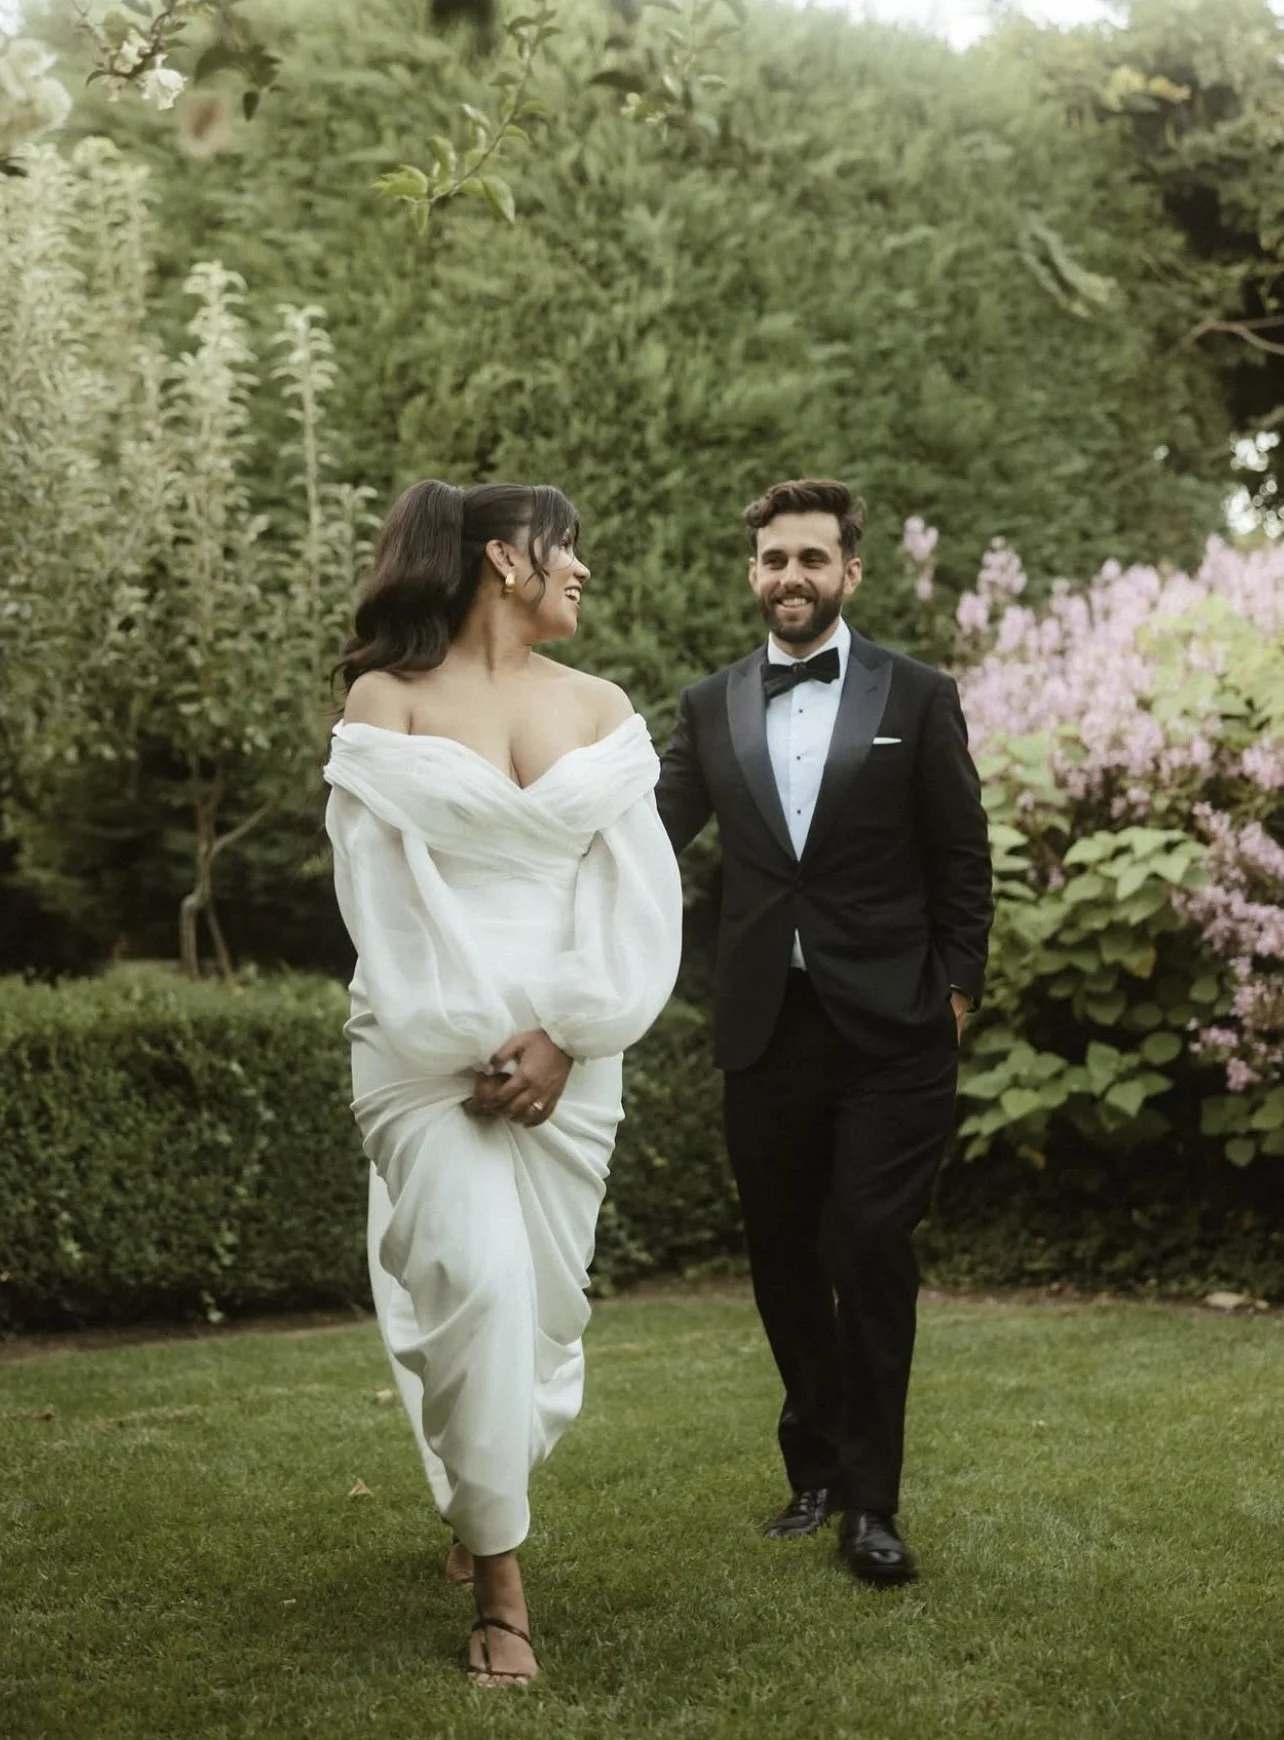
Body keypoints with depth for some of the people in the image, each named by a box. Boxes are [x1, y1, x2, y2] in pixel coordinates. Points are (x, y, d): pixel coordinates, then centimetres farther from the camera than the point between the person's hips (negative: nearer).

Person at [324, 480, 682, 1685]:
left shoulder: (598, 709, 10)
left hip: (570, 1050, 4)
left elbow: (636, 892, 3)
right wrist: (471, 1046, -13)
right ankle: (500, 1591, -5)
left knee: (545, 1298, 7)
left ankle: (479, 1510, 33)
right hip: (430, 1048, -4)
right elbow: (379, 893, -6)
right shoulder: (387, 702, 0)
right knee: (479, 1286, -15)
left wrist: (562, 1037, -9)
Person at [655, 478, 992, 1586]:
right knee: (783, 1257, 11)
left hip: (889, 1033, -3)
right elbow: (658, 831, 2)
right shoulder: (712, 708, 10)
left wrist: (958, 988, -2)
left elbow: (962, 859, 4)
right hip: (767, 1029, 3)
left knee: (872, 1253, -6)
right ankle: (816, 1464, 27)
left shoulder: (917, 698, 2)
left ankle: (870, 1501, 3)